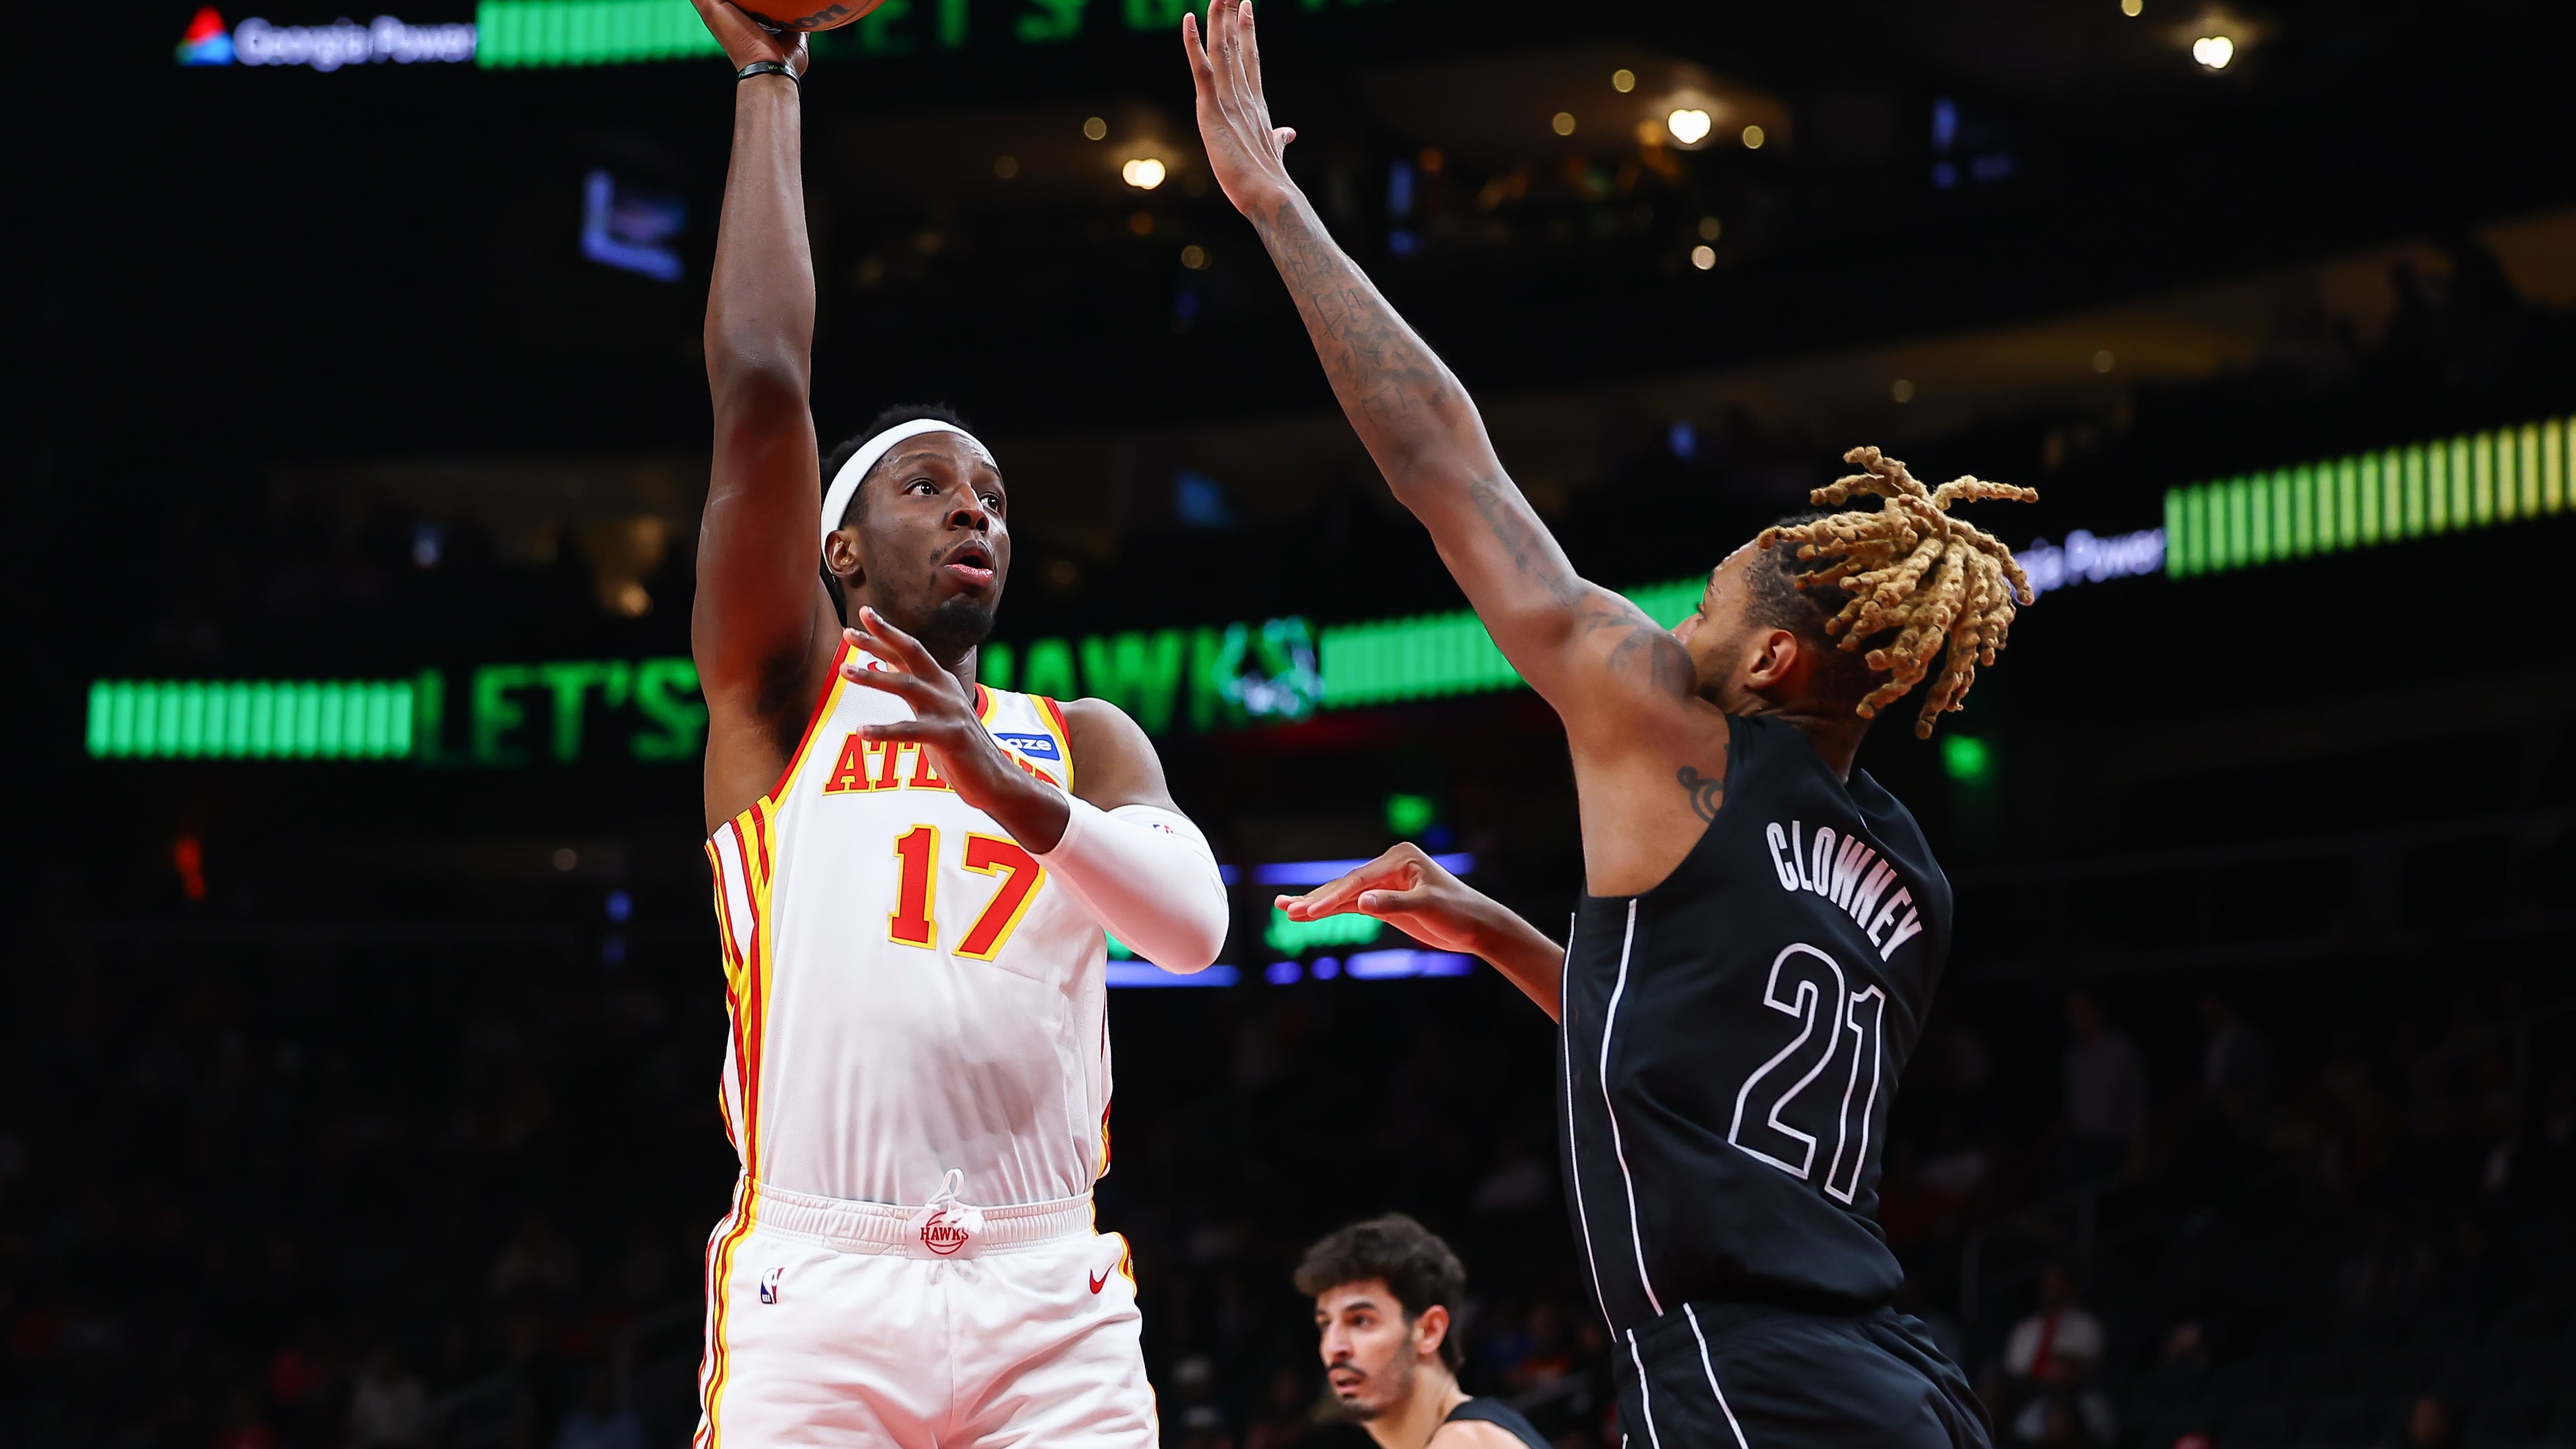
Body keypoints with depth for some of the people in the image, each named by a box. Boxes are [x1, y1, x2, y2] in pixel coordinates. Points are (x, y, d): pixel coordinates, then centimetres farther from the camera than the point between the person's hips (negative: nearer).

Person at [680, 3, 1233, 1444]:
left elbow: (1197, 926, 0)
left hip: (1050, 1307, 2)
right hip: (816, 1289, -2)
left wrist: (1003, 786, -16)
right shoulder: (780, 697, 13)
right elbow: (761, 386, 3)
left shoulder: (1082, 741, 19)